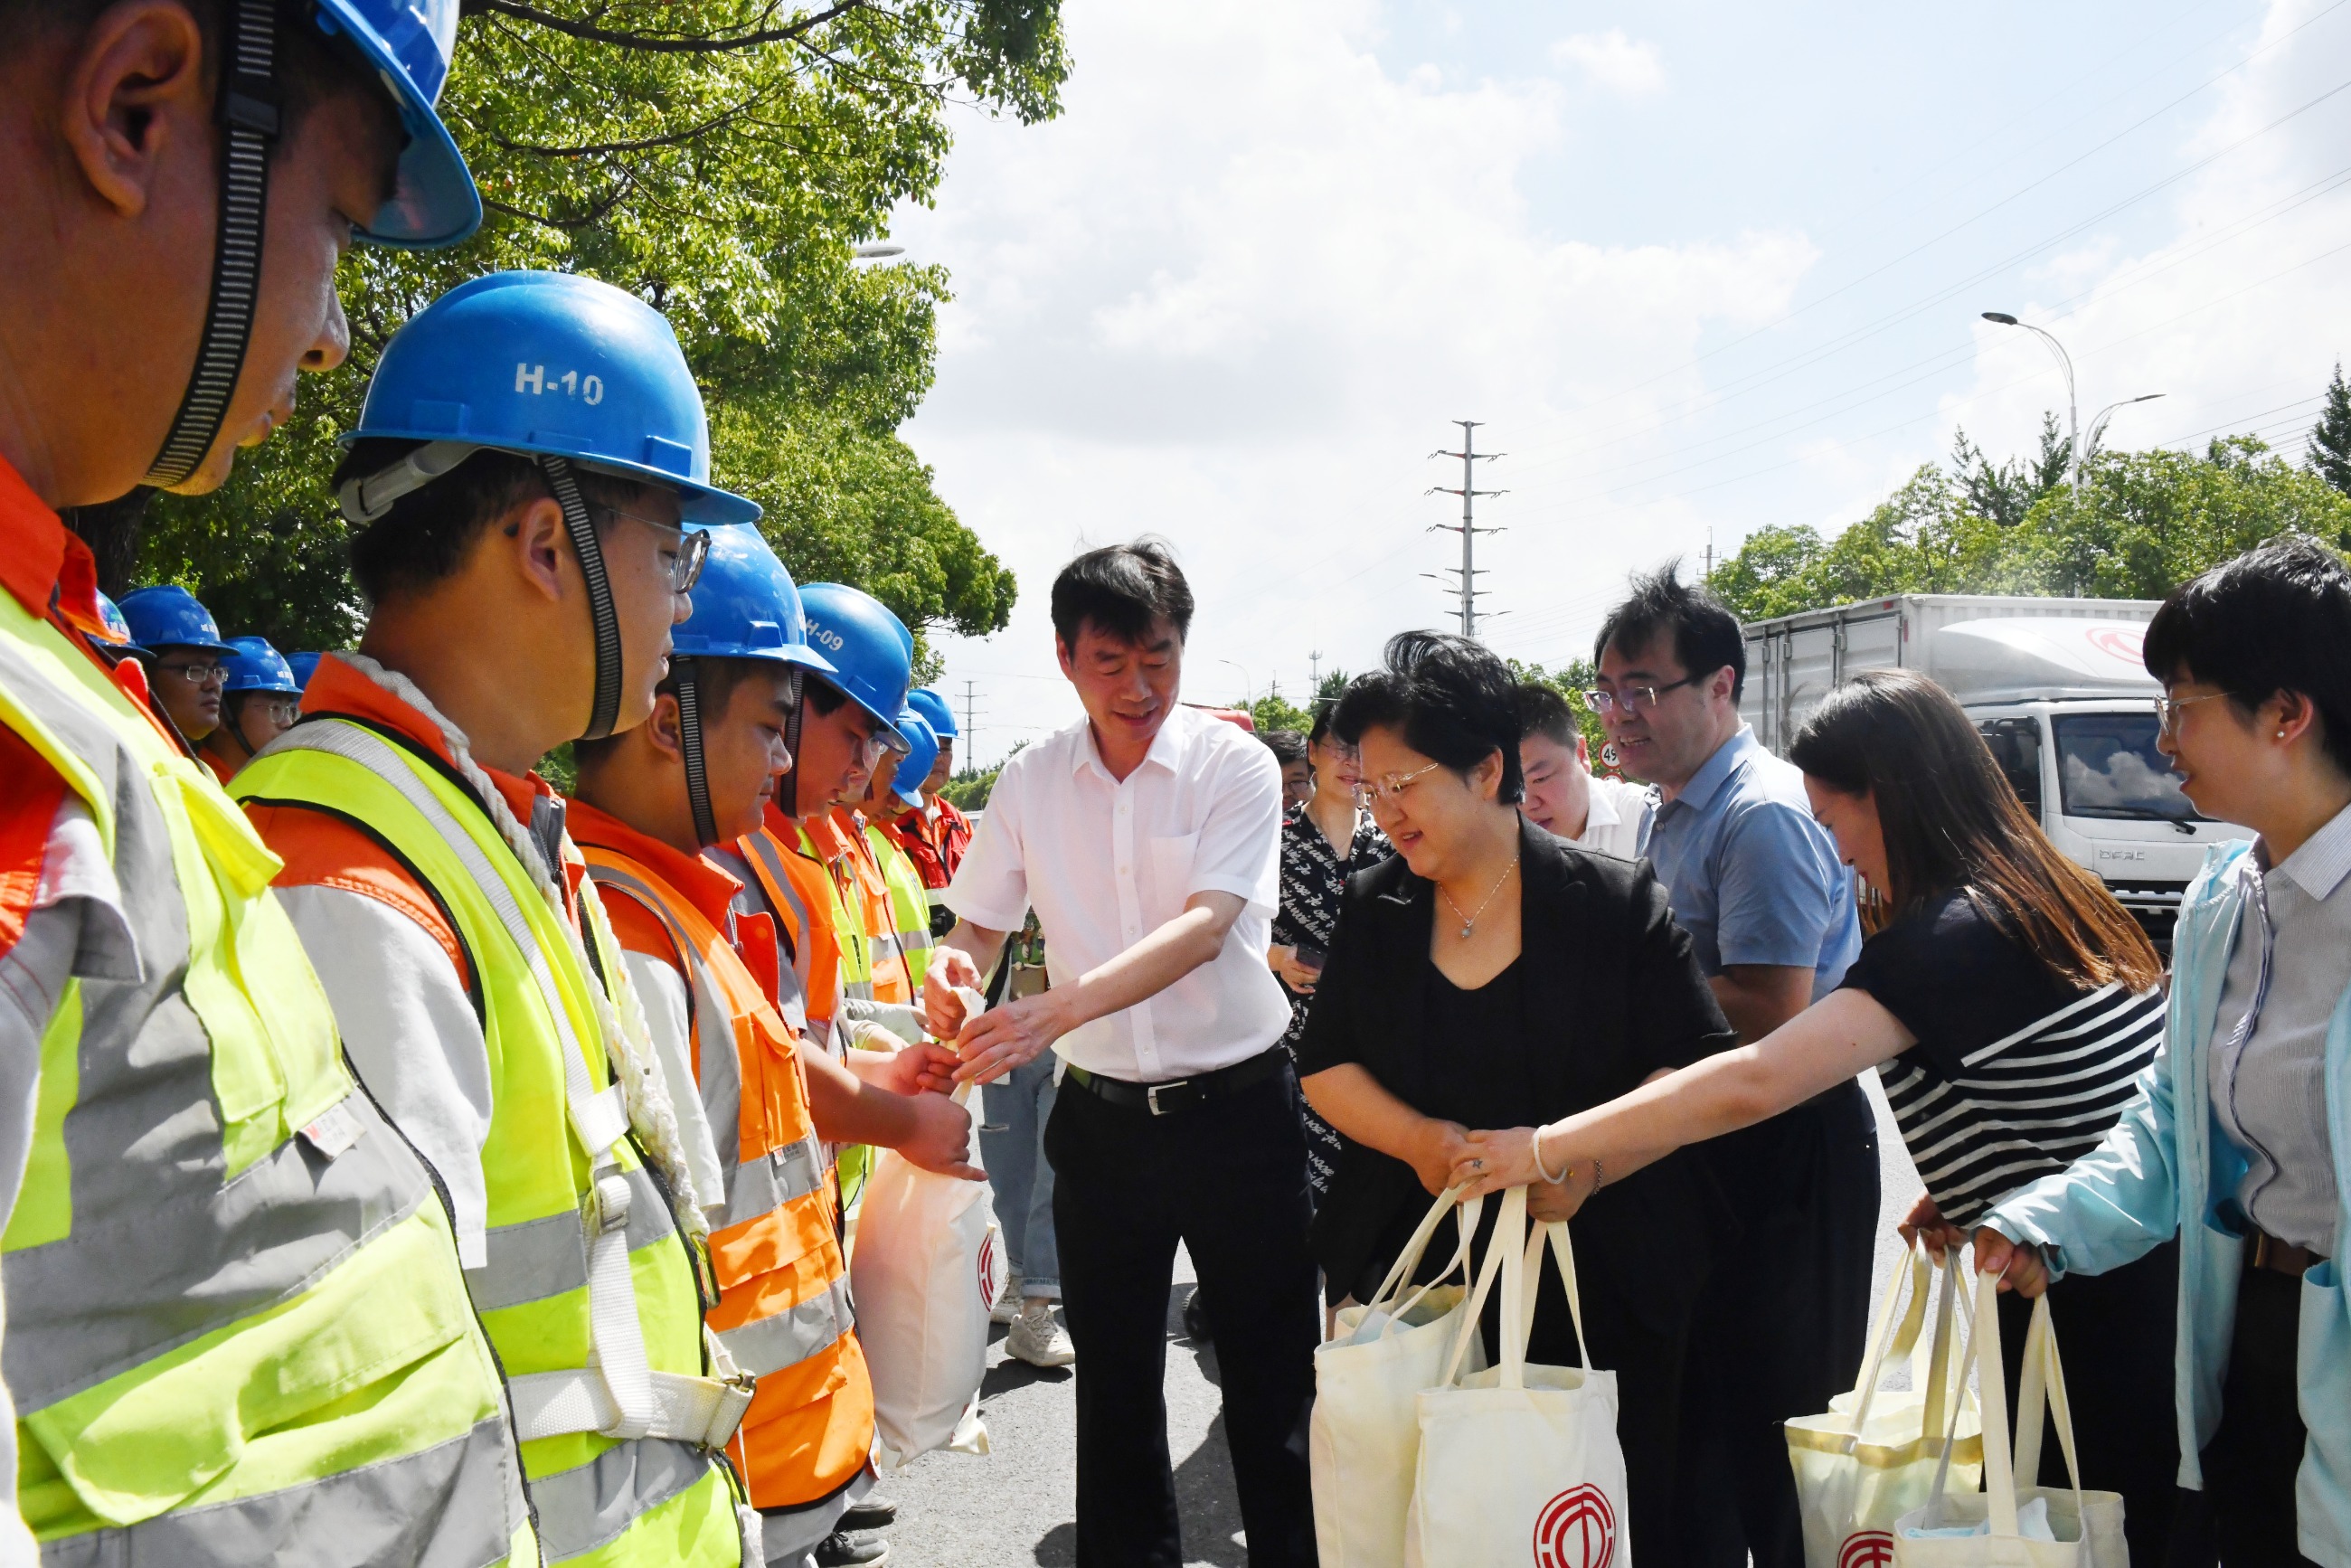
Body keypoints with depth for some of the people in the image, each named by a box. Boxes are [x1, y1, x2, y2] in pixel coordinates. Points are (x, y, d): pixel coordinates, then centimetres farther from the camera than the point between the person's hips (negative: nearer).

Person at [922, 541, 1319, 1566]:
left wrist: (1054, 1009, -35)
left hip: (1236, 1107, -3)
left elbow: (1205, 926, -22)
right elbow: (982, 922, 8)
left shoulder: (1234, 766, -10)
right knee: (1114, 1380, 15)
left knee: (1271, 1375, 7)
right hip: (1103, 1116, 3)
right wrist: (955, 965, -18)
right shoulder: (1031, 781, 0)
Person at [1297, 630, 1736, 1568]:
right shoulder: (1373, 910, 6)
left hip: (1600, 1284, -2)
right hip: (1415, 1275, 3)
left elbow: (1699, 1069, -5)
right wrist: (1420, 1139, -11)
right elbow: (1325, 1067, 7)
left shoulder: (1616, 903, -5)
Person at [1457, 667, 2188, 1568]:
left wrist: (1544, 1150, -23)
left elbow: (1752, 1085, -30)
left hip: (2095, 1320, -9)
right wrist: (1964, 1196, 9)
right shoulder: (2050, 900, 7)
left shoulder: (1950, 938, -22)